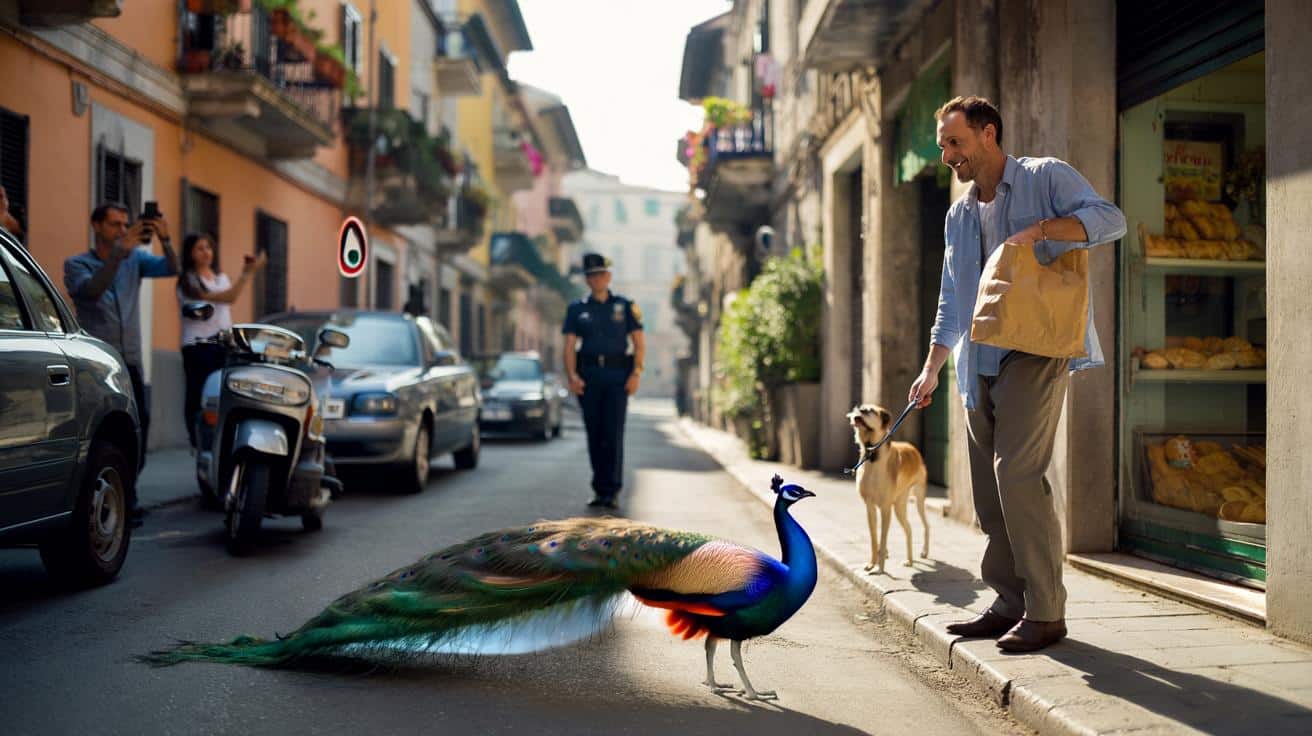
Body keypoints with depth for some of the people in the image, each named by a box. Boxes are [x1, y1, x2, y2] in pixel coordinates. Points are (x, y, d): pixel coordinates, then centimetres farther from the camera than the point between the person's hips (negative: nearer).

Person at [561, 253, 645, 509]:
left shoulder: (624, 306, 8)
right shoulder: (577, 309, 11)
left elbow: (639, 344, 5)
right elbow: (569, 346, 4)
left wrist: (636, 374, -8)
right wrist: (571, 375, -11)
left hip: (617, 375, -2)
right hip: (588, 377, 2)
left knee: (613, 433, -9)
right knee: (594, 434, 5)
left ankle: (611, 492, -9)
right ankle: (599, 490, 13)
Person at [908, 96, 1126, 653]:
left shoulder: (1045, 178, 1)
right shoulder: (958, 215, 20)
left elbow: (1110, 219, -13)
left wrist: (1040, 229, -26)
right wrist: (931, 368, 16)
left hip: (1036, 351, -7)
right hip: (979, 362, 7)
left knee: (1017, 473, -17)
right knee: (988, 486, 6)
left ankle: (1045, 612, -10)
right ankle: (1010, 604, 15)